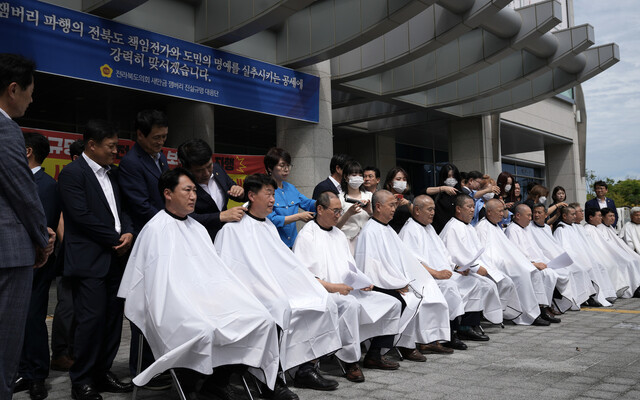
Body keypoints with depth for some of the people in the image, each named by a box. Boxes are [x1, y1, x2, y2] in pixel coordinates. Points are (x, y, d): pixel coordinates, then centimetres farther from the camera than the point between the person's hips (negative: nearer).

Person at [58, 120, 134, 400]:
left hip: (115, 257, 8)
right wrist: (116, 239, -10)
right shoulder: (73, 173, -7)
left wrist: (128, 232, -1)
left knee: (113, 317, 8)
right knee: (92, 319, -6)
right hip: (89, 259, -8)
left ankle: (103, 373, 20)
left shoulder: (109, 174, 18)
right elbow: (83, 216, -15)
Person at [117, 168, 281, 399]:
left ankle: (219, 380, -2)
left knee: (261, 318, -14)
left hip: (206, 293, 7)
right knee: (204, 329, -37)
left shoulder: (197, 228, 21)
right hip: (176, 300, -7)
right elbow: (161, 280, -10)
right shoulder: (155, 229, -2)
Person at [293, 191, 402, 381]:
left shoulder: (339, 234, 23)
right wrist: (331, 287, -21)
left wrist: (363, 282, 4)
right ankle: (351, 363, -29)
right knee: (351, 304, -39)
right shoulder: (307, 235, -4)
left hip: (349, 290, 9)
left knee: (393, 303, 0)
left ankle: (374, 355, 7)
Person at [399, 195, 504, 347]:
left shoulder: (429, 228, 24)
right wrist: (436, 273, -24)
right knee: (449, 287, -37)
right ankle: (450, 332, -30)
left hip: (445, 273, 10)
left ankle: (468, 325, -2)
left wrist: (456, 267, 9)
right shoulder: (410, 230, -6)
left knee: (477, 283, -1)